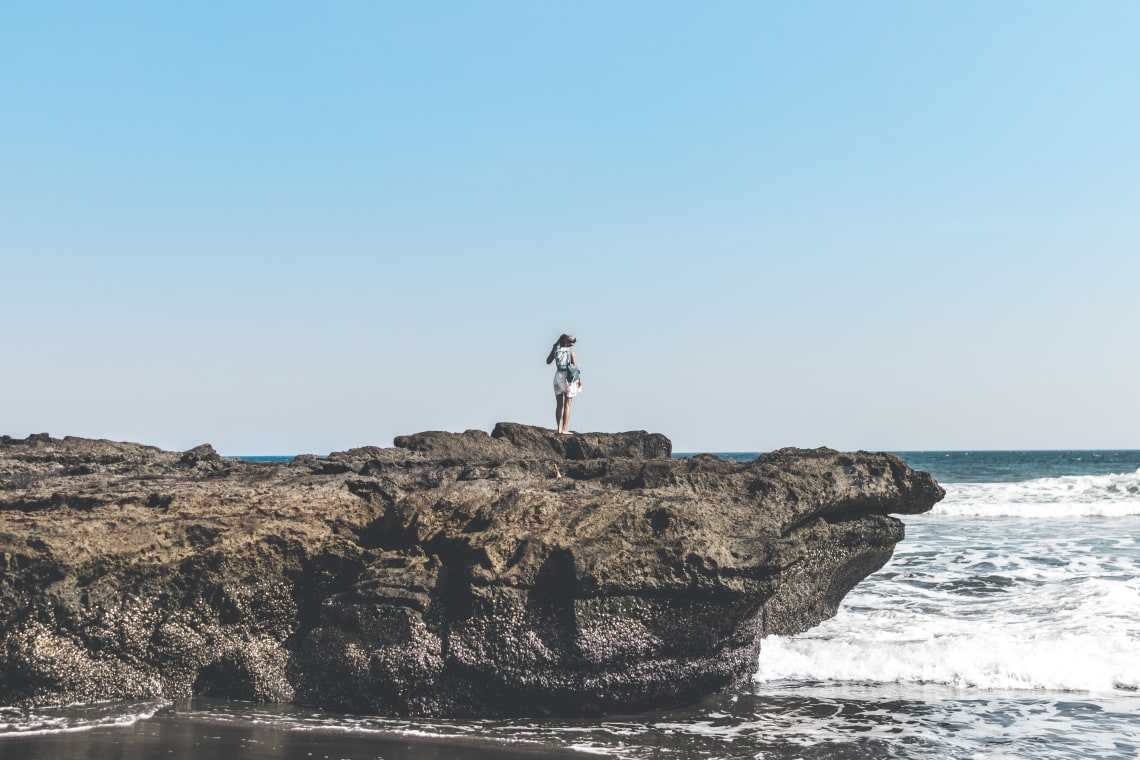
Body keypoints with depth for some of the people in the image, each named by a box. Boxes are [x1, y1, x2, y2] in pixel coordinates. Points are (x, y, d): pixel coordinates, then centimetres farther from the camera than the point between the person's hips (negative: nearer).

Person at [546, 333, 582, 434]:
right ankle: (564, 429, -6)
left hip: (558, 376, 3)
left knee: (559, 404, 10)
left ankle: (559, 429, 6)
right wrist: (579, 378, -1)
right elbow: (575, 365, -8)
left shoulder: (556, 349, 3)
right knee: (567, 404, -1)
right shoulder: (570, 350, -5)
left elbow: (548, 361, 17)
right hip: (568, 376, -3)